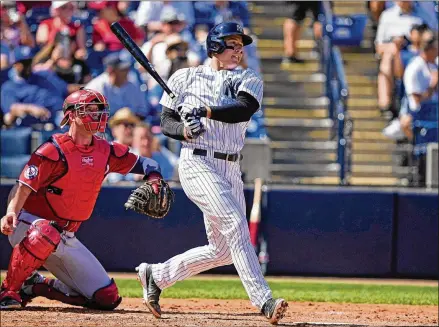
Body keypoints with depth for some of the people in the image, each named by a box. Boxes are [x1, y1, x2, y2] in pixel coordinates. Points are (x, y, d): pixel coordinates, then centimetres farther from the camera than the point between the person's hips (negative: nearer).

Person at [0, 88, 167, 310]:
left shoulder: (105, 152, 4)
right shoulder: (55, 150, -14)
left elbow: (141, 163, 13)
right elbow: (24, 187, -19)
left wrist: (154, 178, -11)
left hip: (66, 239, 6)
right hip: (30, 224, -6)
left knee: (107, 298, 0)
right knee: (46, 233, -44)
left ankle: (34, 286, 13)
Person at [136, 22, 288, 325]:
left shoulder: (249, 81, 11)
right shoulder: (185, 78, 7)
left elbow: (243, 108, -10)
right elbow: (167, 122, 8)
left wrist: (203, 111, -25)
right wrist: (186, 130, -14)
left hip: (231, 169, 5)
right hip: (197, 163, -5)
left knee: (222, 251, 6)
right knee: (236, 226, -23)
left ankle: (156, 275, 26)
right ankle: (264, 301, -29)